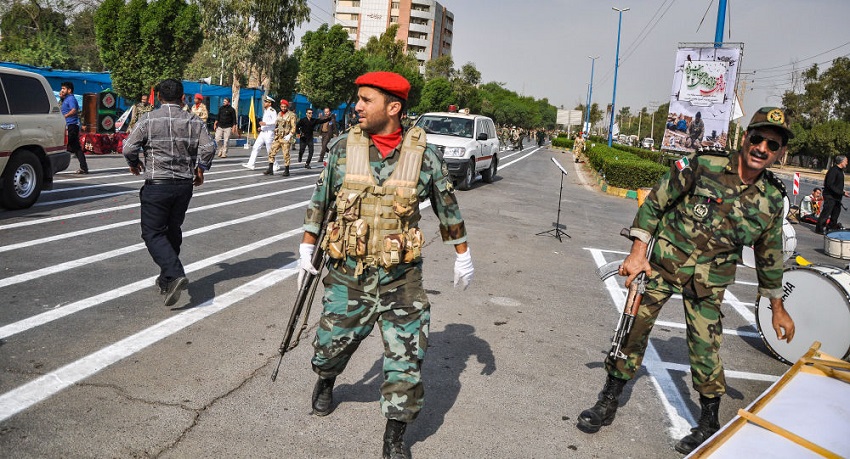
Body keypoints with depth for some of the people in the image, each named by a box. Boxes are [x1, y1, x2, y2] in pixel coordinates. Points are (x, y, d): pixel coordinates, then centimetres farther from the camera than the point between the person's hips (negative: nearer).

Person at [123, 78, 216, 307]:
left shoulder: (148, 120, -6)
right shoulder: (194, 121, 2)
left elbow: (129, 148, -7)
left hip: (157, 185, -4)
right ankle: (167, 280, 25)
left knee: (153, 233, 1)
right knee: (173, 231, 17)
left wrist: (134, 164, 14)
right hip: (184, 184, 4)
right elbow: (209, 147, -7)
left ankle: (175, 274, -20)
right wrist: (200, 169, 9)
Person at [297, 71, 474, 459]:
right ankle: (325, 384, 51)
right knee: (332, 342, 16)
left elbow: (447, 208, 6)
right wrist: (306, 248, 10)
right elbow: (320, 200, 9)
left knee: (406, 356, 0)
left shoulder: (424, 155, -6)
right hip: (348, 272, 2)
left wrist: (463, 255, 11)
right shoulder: (344, 148, -2)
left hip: (401, 277, -1)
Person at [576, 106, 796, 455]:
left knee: (705, 346, 5)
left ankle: (709, 423, 26)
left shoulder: (772, 199, -1)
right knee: (634, 327, 1)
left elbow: (769, 254, 11)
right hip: (662, 263, -1)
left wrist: (777, 307, 16)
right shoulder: (703, 167, -12)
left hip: (708, 282, 2)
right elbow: (654, 203, -7)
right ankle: (609, 402, 19)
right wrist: (638, 252, -14)